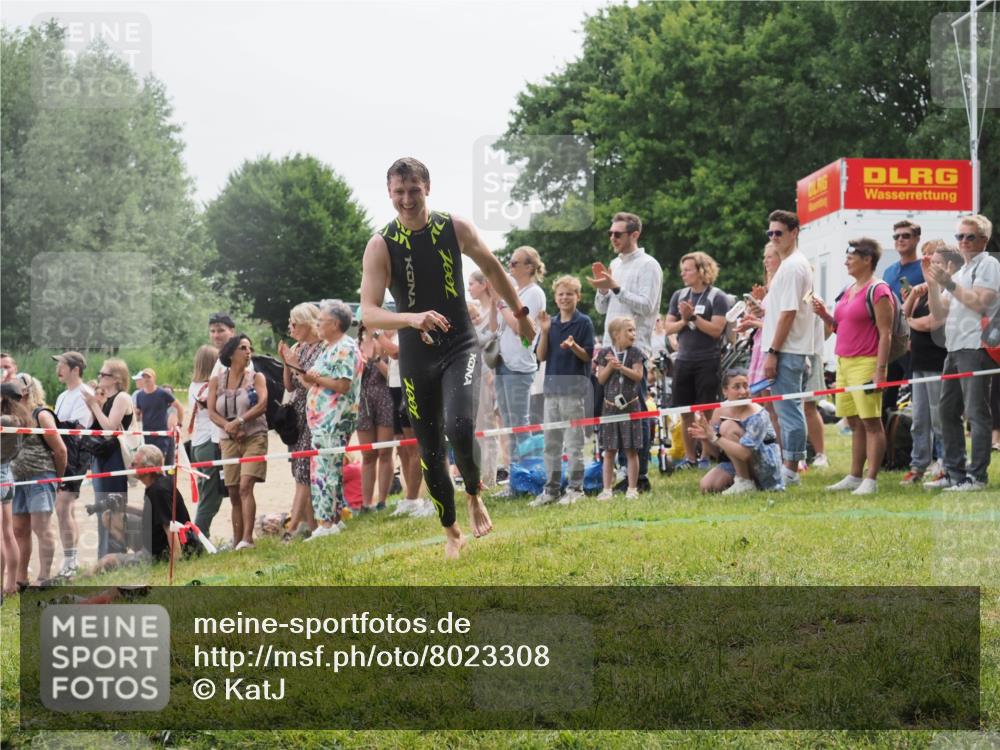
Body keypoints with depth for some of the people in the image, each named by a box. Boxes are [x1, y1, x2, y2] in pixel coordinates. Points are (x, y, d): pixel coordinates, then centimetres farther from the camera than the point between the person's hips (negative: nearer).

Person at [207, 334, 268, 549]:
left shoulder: (256, 378, 6)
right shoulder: (217, 382, 11)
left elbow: (263, 404, -8)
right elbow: (212, 412, 3)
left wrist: (239, 421, -18)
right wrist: (228, 426, -15)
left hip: (254, 437, -3)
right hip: (229, 441, 3)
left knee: (245, 486, -19)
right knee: (234, 494, 3)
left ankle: (247, 538, -26)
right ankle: (236, 541, 6)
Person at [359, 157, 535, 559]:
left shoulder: (456, 229, -5)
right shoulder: (381, 246, -11)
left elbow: (492, 268, 13)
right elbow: (368, 312, -21)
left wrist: (520, 313, 22)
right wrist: (412, 318, -38)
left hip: (460, 347, -1)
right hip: (416, 356, 1)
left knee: (460, 427, -24)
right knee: (430, 450, 7)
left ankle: (474, 497, 4)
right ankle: (451, 532, 24)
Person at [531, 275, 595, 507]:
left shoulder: (584, 322, -2)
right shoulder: (551, 324, 11)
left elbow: (587, 356, -5)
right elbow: (541, 356, 6)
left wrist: (573, 346, -24)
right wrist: (544, 331, -6)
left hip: (575, 386, -5)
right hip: (552, 386, 5)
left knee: (574, 442, -2)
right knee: (551, 442, 8)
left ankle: (575, 488, 3)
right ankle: (551, 489, 13)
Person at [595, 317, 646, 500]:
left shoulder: (635, 352, 1)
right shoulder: (605, 353, 1)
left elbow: (638, 375, -8)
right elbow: (601, 379, -1)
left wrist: (621, 367, -20)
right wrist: (610, 366, -16)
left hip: (630, 405, -1)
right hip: (610, 406, 1)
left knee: (631, 450, 0)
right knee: (609, 451, 3)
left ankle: (632, 488, 6)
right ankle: (607, 489, 8)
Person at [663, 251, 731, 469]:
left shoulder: (717, 297, -4)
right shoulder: (679, 296, 12)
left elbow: (716, 329, -13)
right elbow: (669, 327, 8)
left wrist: (693, 317, -16)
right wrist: (684, 321, -9)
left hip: (708, 362, -5)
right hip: (684, 361, 5)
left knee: (706, 412, -5)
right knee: (686, 412, 6)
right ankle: (690, 457, 13)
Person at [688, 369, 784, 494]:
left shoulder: (757, 415, -22)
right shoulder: (720, 412, -2)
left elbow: (744, 453, -33)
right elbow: (715, 452, 4)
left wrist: (715, 437, -34)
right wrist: (705, 439, -18)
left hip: (767, 466, -7)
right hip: (736, 465, 7)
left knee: (728, 427, -23)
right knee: (705, 486, -15)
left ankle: (745, 483, -15)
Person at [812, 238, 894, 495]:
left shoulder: (878, 291, -8)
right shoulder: (848, 291, 18)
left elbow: (885, 334, -13)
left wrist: (880, 370, -19)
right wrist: (825, 315, 7)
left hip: (866, 363, -9)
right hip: (844, 362, 9)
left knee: (871, 421, -7)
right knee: (855, 423, 11)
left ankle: (871, 480, -8)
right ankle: (855, 477, 15)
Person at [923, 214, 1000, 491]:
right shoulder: (959, 272, 23)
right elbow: (939, 313, 18)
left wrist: (949, 284, -15)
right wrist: (932, 283, 6)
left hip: (975, 348, -9)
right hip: (954, 349, 9)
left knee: (976, 412, -10)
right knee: (948, 411, 10)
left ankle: (976, 476, -11)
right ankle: (955, 473, 16)